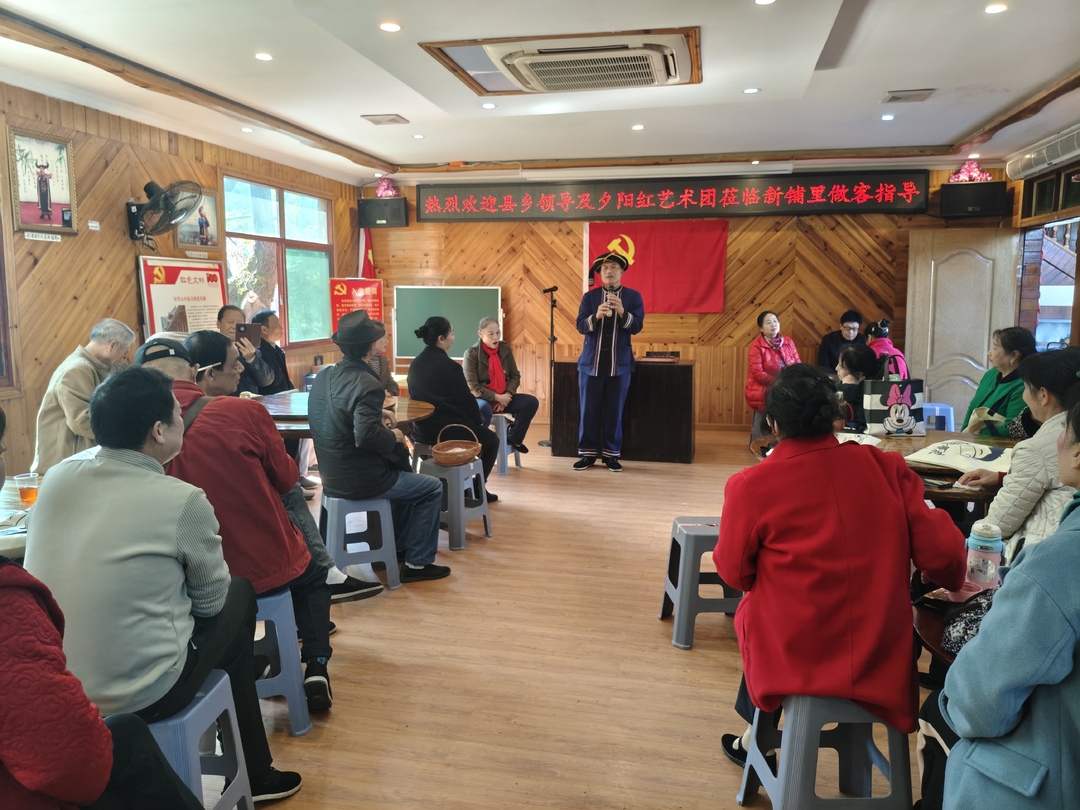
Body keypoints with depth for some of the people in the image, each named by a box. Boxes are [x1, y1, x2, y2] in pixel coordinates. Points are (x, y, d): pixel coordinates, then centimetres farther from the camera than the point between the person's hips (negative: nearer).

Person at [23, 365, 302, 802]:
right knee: (239, 595, 15)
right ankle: (253, 775, 30)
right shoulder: (184, 501, -18)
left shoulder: (57, 477, -2)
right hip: (138, 696, -6)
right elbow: (211, 601, -3)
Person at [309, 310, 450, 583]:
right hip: (358, 479, -9)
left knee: (400, 460, 31)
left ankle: (398, 544, 38)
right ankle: (417, 563, 12)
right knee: (432, 488, 8)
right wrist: (394, 437, -16)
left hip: (332, 475, 9)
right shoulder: (366, 385, -24)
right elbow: (366, 435, -35)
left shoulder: (324, 375, 4)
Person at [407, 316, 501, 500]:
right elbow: (466, 400, -14)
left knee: (477, 430, 34)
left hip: (422, 430, 8)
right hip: (447, 430, -8)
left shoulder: (415, 364, 4)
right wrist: (479, 421, 5)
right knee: (491, 439, 19)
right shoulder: (449, 366, -20)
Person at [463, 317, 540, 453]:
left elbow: (515, 376, 6)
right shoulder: (471, 354, -12)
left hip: (504, 397, 6)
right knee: (484, 409, -41)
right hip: (482, 399, -6)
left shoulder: (505, 349, 3)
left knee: (532, 402, -13)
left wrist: (507, 395, -12)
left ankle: (513, 438, 6)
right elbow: (473, 387, -16)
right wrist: (497, 397, -19)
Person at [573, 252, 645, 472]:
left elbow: (637, 326, -6)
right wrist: (596, 315, -22)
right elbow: (581, 326, -3)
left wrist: (622, 311, -23)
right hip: (591, 362, 1)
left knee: (615, 410, 4)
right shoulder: (589, 296, 5)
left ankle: (611, 454, 14)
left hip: (620, 363, -1)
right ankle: (587, 453, 14)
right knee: (589, 410, 4)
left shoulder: (633, 296, 4)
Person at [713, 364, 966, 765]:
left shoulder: (751, 485, -16)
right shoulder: (886, 467, -9)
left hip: (793, 660, -2)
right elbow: (941, 555, -6)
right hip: (882, 662, 3)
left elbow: (734, 572, -4)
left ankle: (754, 738, 43)